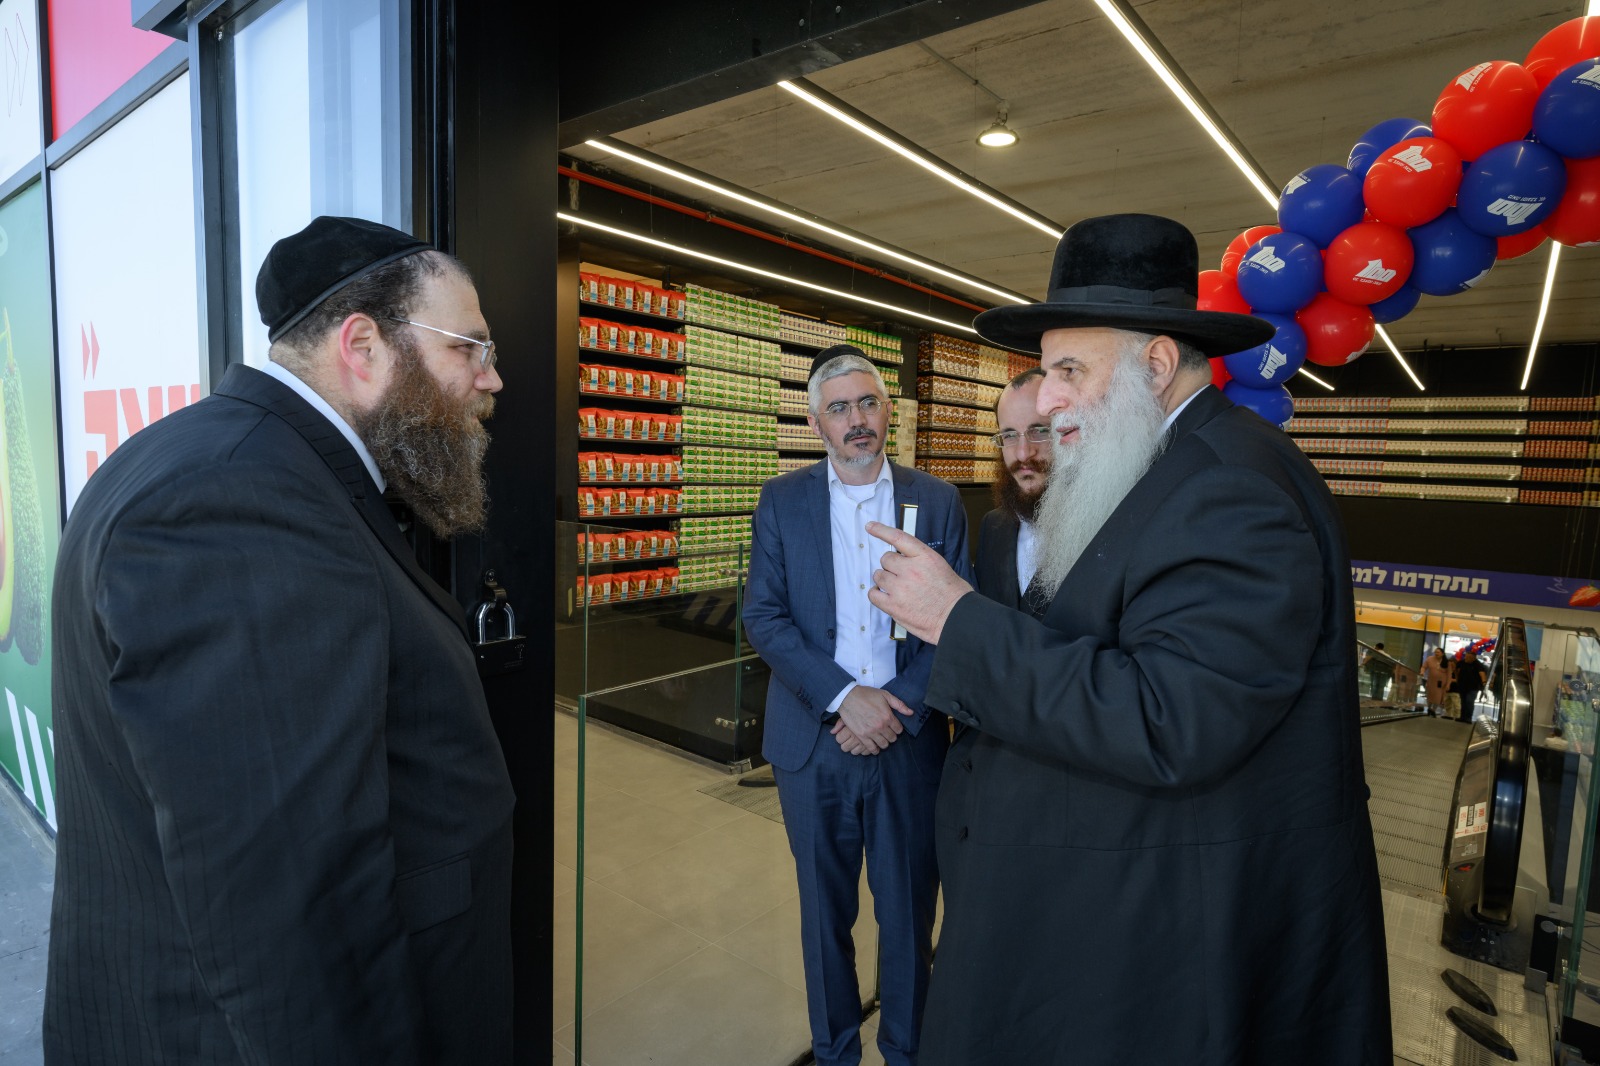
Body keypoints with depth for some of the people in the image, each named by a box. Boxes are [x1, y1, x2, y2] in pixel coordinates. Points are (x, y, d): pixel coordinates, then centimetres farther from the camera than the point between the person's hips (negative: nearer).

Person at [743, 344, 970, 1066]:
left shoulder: (937, 501, 0)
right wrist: (845, 697, -17)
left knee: (909, 911, 14)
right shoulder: (781, 501, 0)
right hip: (814, 741, 0)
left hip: (910, 740, 0)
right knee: (825, 911, 16)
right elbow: (763, 617, -7)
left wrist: (896, 707, -15)